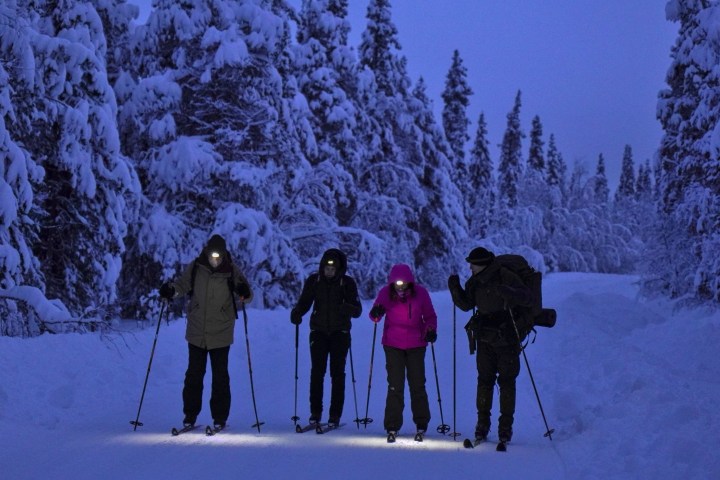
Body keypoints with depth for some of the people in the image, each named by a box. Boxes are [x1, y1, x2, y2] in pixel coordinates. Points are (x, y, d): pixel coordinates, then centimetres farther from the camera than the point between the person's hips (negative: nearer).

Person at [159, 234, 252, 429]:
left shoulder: (231, 271, -5)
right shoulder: (196, 267, -1)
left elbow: (247, 294, -3)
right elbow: (183, 284, 9)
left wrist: (245, 292, -26)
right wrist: (171, 289, -12)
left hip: (221, 334, -2)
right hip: (196, 333, 2)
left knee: (220, 376, 3)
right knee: (194, 374, 7)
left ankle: (220, 417, 13)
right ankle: (190, 415, 18)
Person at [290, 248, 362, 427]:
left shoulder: (347, 283, -5)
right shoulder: (313, 280, -1)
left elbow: (358, 311, -7)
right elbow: (304, 302, 2)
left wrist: (348, 309, -29)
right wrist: (296, 313, -19)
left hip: (340, 332, -1)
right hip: (319, 331, 1)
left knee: (337, 373, -1)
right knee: (317, 372, -5)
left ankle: (335, 415, 4)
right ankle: (315, 412, 4)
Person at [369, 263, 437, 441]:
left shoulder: (420, 293, -6)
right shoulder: (385, 293, -6)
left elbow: (430, 316, 3)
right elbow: (376, 315, 1)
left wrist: (431, 329, -15)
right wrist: (376, 314, -22)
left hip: (416, 345, 0)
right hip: (393, 345, 0)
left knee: (417, 385, 7)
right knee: (395, 386, -1)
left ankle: (421, 424, 20)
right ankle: (392, 427, 6)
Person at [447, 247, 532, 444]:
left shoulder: (506, 278, -14)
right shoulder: (474, 282, 3)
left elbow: (527, 298, -21)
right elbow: (466, 305, 14)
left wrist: (506, 293, -37)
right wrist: (455, 289, -3)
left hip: (506, 337, -4)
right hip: (484, 338, 4)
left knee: (507, 381, 1)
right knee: (485, 380, 5)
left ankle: (506, 426, 7)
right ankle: (482, 422, 12)